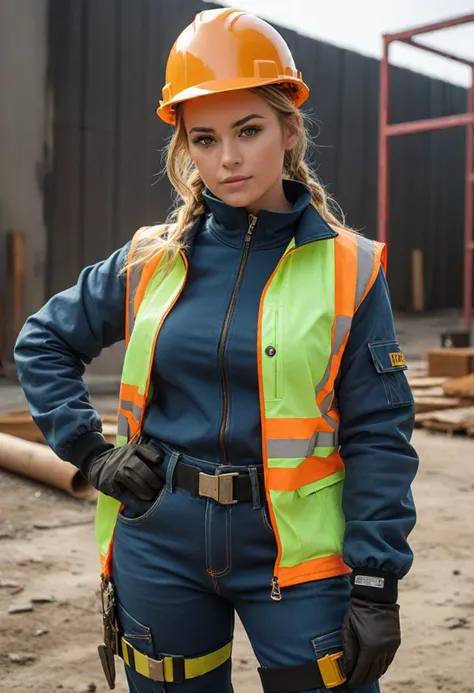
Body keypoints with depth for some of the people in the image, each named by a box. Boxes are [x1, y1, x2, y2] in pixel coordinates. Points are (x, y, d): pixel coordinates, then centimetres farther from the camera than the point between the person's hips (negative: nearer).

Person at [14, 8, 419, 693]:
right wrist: (90, 452, 2)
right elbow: (42, 341, 12)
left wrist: (376, 584, -9)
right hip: (160, 549, 3)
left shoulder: (348, 269, -6)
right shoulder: (151, 260, 0)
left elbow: (378, 437, -6)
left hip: (294, 554, -2)